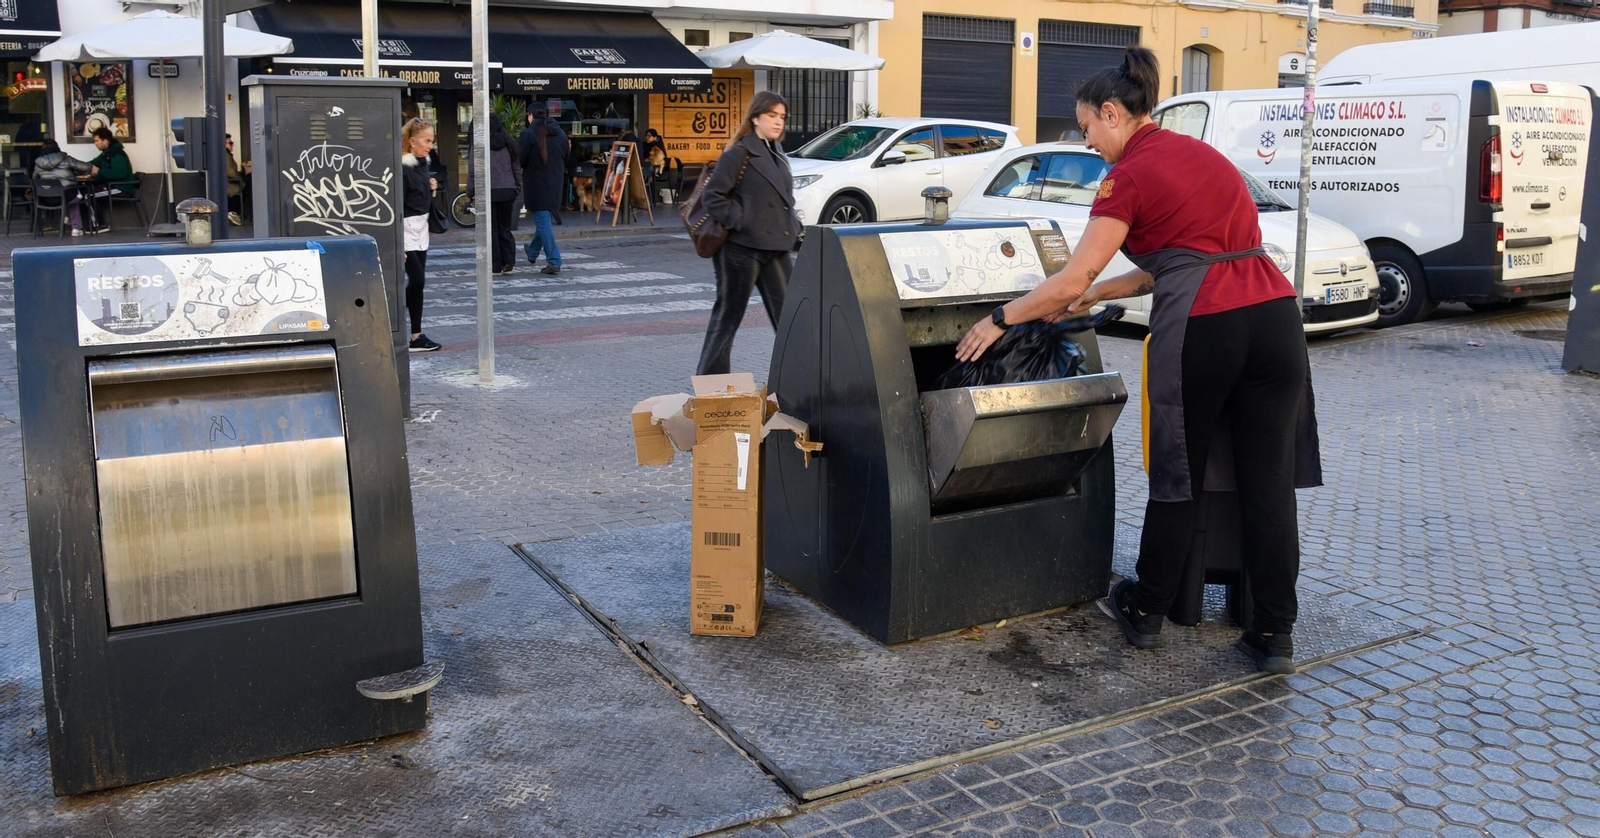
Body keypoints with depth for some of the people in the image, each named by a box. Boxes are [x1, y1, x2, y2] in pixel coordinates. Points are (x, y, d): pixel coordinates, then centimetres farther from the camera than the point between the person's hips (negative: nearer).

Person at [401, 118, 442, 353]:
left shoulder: (422, 164, 10)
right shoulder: (403, 168, -16)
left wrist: (431, 188, 1)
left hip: (421, 228, 8)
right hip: (406, 229, -8)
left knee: (418, 281, 7)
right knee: (416, 279, -11)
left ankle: (417, 335, 10)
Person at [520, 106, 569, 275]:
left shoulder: (528, 134, -11)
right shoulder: (560, 133, 5)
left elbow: (521, 159, -11)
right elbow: (567, 158, 9)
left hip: (536, 182, -6)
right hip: (555, 183, 6)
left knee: (543, 221, -4)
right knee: (544, 218, 20)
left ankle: (554, 262, -10)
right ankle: (532, 253, 39)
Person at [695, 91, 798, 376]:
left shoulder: (777, 154, 15)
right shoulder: (738, 153, -10)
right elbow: (713, 197, -14)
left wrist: (794, 229, 11)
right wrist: (740, 223, -17)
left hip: (775, 248, 7)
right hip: (741, 248, -7)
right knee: (728, 315, 2)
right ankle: (710, 381, 13)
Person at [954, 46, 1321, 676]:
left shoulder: (1129, 177, -2)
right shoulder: (1201, 153, 21)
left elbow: (1070, 279, -5)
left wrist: (999, 321, 7)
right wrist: (1099, 294, 27)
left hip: (1203, 333, -6)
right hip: (1274, 315, 7)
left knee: (1177, 480, 10)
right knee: (1269, 484, 8)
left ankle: (1145, 613, 27)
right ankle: (1274, 635, 12)